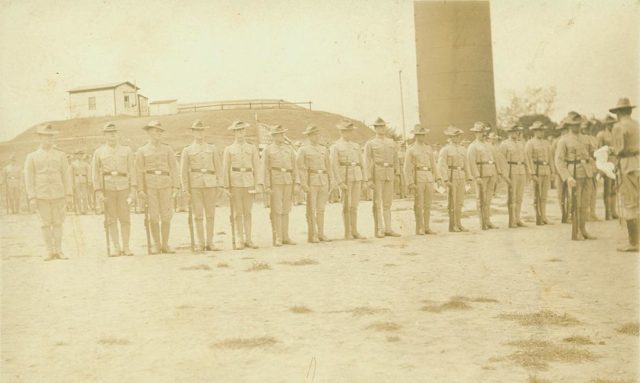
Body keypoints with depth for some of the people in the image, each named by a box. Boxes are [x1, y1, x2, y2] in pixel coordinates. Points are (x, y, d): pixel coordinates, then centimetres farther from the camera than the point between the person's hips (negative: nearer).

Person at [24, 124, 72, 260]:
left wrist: (68, 193, 0)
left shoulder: (60, 155, 10)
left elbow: (66, 175, 8)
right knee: (45, 223, 0)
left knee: (58, 222, 1)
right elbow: (29, 178, 3)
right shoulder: (32, 157, 6)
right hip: (41, 196, -1)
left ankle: (58, 250, 8)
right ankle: (50, 252, 6)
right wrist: (31, 197, -5)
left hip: (58, 195, 1)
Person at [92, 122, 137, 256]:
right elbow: (95, 173, 4)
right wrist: (98, 192, -5)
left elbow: (132, 171, 5)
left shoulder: (127, 151, 9)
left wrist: (133, 189, -4)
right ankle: (116, 248, 9)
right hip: (107, 189, 0)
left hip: (124, 188, 0)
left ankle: (126, 247, 6)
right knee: (111, 219, 2)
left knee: (125, 219, -1)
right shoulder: (99, 152, 7)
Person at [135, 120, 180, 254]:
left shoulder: (167, 149, 12)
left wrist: (175, 187, 1)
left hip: (166, 185, 1)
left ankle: (165, 244, 9)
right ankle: (156, 245, 9)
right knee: (153, 216, -1)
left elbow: (173, 168, 9)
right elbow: (139, 171, 4)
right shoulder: (142, 151, 9)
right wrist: (140, 189, -5)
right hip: (150, 186, -1)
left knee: (166, 216, 0)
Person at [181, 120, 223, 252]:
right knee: (198, 215, -2)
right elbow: (184, 171, 6)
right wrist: (185, 190, -1)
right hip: (195, 185, -1)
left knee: (210, 215, 2)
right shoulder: (187, 151, 10)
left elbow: (219, 168, 12)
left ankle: (210, 243, 8)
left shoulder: (213, 149, 15)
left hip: (210, 184, 1)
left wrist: (220, 185, 2)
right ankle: (200, 243, 4)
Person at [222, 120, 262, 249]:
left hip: (249, 182, 2)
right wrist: (227, 187, -3)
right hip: (235, 183, -1)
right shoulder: (229, 149, 6)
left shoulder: (252, 148, 11)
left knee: (247, 213, 5)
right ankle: (239, 241, 5)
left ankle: (248, 239, 10)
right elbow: (225, 169, 4)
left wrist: (258, 184, -2)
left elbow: (256, 167, 7)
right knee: (237, 213, 0)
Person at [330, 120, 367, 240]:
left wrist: (364, 180, 9)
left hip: (357, 177, 5)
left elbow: (361, 164, 16)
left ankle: (354, 231, 11)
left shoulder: (356, 146, 15)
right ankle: (347, 233, 3)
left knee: (354, 205, 6)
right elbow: (334, 166, -9)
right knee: (347, 205, -3)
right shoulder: (335, 146, -2)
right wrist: (340, 182, -17)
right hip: (345, 177, -5)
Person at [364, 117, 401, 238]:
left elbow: (395, 159, 18)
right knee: (377, 203, -3)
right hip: (376, 173, -4)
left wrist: (396, 174, 11)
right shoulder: (370, 144, 3)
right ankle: (379, 230, 0)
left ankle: (388, 229, 9)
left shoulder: (391, 142, 16)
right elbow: (367, 163, -3)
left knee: (387, 203, 6)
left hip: (389, 175, 4)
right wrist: (369, 179, -11)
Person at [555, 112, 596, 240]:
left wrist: (590, 178, 16)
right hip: (574, 176, -6)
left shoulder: (582, 140, 18)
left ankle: (583, 231, 15)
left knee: (584, 205, 7)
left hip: (586, 175, 6)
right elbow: (559, 161, -9)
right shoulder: (563, 140, -4)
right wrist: (568, 178, -19)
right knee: (575, 206, -3)